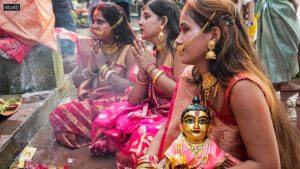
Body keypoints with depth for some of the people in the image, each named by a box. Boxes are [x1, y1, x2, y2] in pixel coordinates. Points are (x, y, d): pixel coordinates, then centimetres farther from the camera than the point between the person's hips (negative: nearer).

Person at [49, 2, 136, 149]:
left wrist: (104, 68, -9)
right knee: (57, 115, -19)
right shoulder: (95, 48, 14)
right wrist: (91, 69, -6)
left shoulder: (128, 50, -4)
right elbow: (76, 80, 16)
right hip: (92, 100, 6)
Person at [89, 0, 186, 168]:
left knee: (144, 135, -33)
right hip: (151, 112, 7)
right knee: (106, 120, -5)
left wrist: (151, 68, -12)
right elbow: (133, 100, 8)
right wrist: (143, 71, -8)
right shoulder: (152, 54, 11)